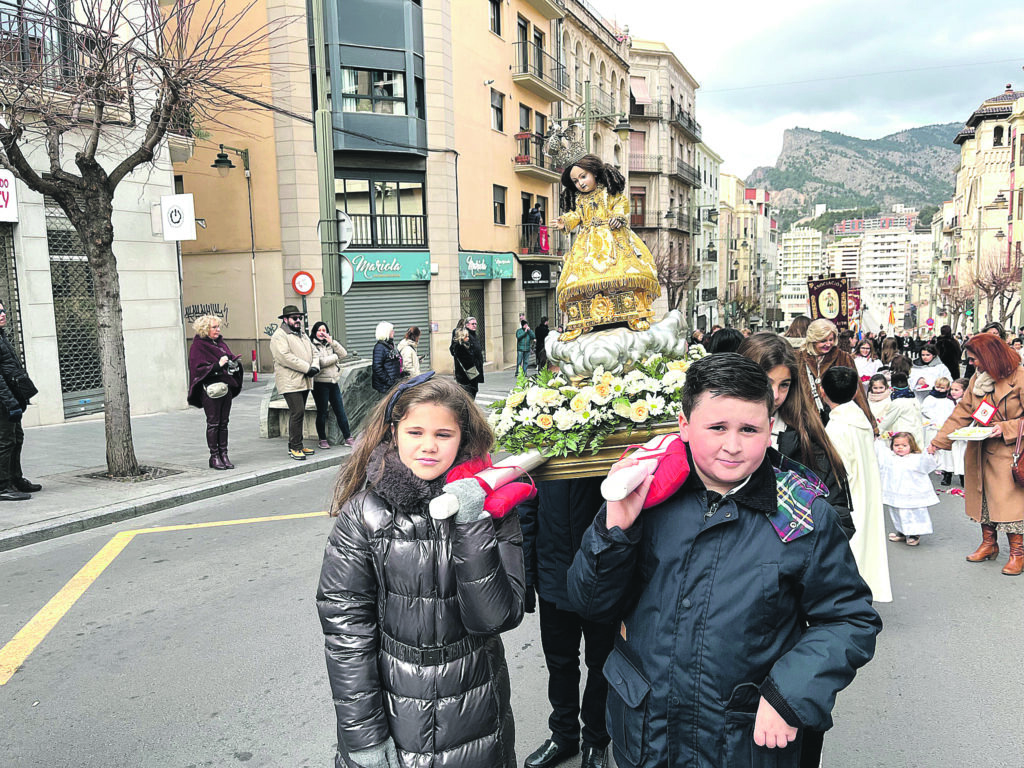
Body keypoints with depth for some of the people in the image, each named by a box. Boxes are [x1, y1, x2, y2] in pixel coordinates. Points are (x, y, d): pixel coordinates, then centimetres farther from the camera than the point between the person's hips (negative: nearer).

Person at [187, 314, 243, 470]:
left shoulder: (220, 343, 15)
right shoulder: (198, 346, -6)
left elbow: (230, 357, 25)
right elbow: (198, 369, -13)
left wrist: (234, 361, 3)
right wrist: (217, 366, -21)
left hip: (226, 388, 6)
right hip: (211, 390, -6)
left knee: (223, 423, 8)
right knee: (213, 423, -2)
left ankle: (223, 454, 12)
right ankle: (214, 457, 5)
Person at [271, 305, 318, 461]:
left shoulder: (303, 335, 22)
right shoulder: (279, 336, -6)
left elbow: (313, 353, 20)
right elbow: (285, 357, -19)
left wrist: (315, 366, -2)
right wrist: (307, 368, -18)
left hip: (305, 382, 8)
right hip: (290, 382, -8)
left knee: (298, 413, 11)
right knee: (297, 413, -13)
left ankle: (294, 446, 18)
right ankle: (295, 448, -7)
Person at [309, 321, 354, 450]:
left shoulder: (330, 344, 13)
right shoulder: (312, 346, -6)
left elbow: (344, 354, 0)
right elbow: (322, 362, -17)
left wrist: (332, 342, -9)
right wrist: (336, 356, -2)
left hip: (333, 382, 5)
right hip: (320, 383, -5)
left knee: (340, 411, 7)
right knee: (322, 412, 4)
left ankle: (348, 437, 11)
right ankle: (322, 439, 16)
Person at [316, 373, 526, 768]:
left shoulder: (490, 506, -8)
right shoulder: (363, 513, -11)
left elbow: (498, 617, -15)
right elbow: (345, 626, -10)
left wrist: (473, 528, -25)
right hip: (388, 712, -1)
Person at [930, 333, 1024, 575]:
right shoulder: (978, 379, 8)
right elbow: (962, 413, 9)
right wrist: (939, 441, 3)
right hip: (981, 451, 7)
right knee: (983, 496, 12)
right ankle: (989, 543, 27)